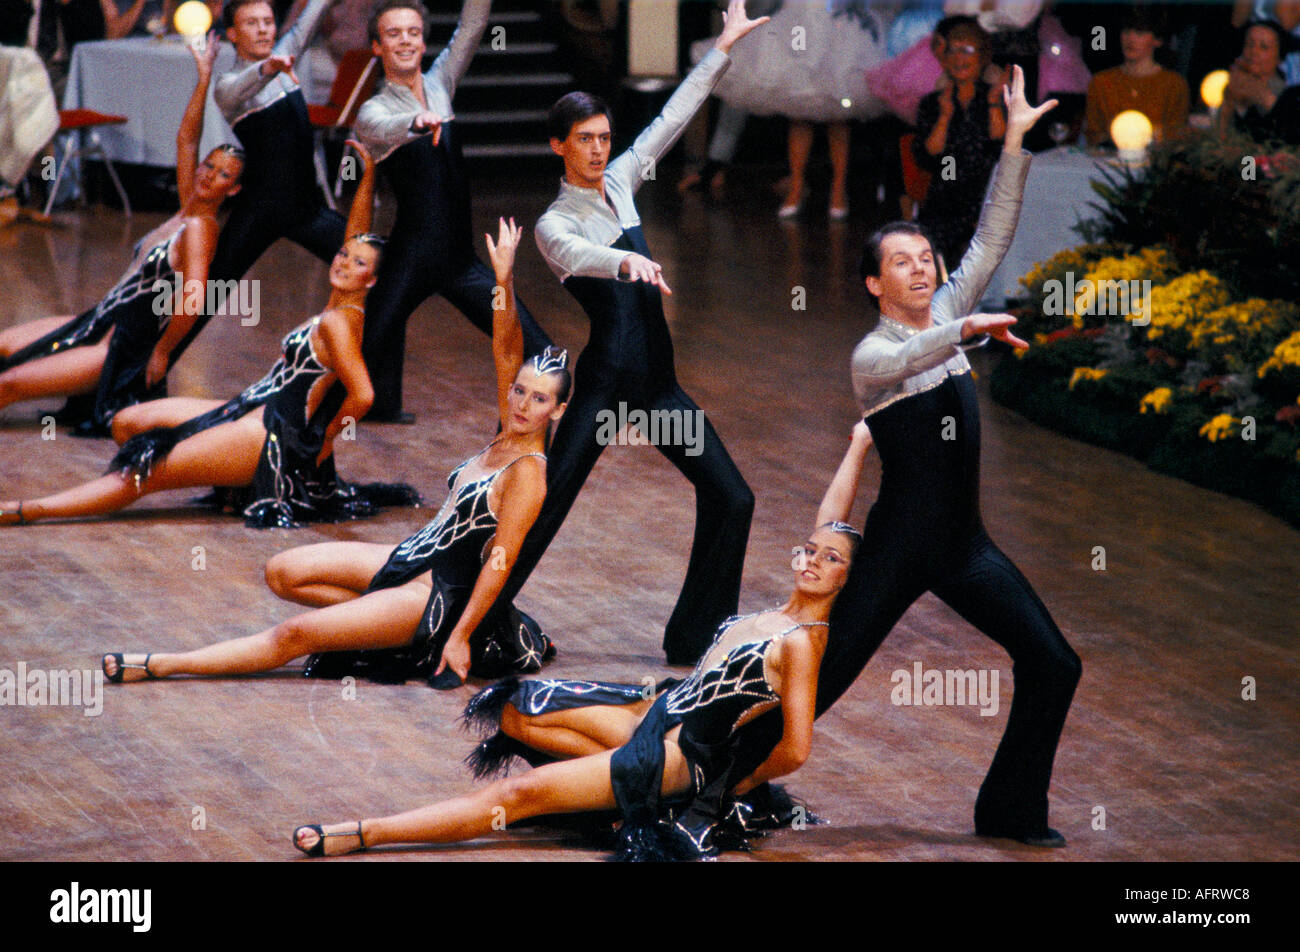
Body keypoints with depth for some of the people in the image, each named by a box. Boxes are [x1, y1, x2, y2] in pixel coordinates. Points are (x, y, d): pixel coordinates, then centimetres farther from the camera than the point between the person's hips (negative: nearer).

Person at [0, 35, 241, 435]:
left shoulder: (200, 227, -19)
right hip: (99, 323, 9)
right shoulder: (187, 212, 6)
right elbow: (186, 139, 10)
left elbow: (193, 299, -30)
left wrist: (162, 351, -18)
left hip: (121, 351, -9)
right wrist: (204, 76, 5)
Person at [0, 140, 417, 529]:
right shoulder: (339, 311, 12)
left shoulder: (338, 322, -15)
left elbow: (362, 396, -28)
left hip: (272, 437, -11)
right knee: (128, 424, 7)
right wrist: (368, 175, 21)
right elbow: (356, 234, 22)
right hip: (253, 413, 11)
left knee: (146, 474, -14)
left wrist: (325, 439, -14)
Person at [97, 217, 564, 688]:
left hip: (439, 594, -9)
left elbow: (500, 562, -20)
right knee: (282, 573, 2)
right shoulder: (507, 435, 6)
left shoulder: (528, 472, -17)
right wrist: (505, 279, -10)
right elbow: (506, 353, 3)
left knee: (294, 634, -15)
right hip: (409, 559, 9)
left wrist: (460, 637, -22)